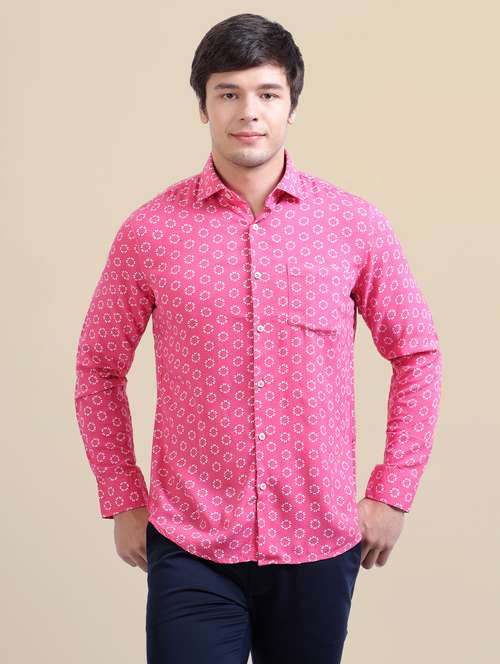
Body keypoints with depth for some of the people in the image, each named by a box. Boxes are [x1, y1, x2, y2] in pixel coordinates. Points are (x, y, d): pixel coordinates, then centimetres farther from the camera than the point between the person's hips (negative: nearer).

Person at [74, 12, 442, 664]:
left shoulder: (355, 224, -3)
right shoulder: (149, 231, -4)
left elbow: (417, 353, 6)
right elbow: (99, 367, 7)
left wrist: (392, 493, 3)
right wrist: (122, 500, 4)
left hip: (321, 541, 1)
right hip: (190, 548, -1)